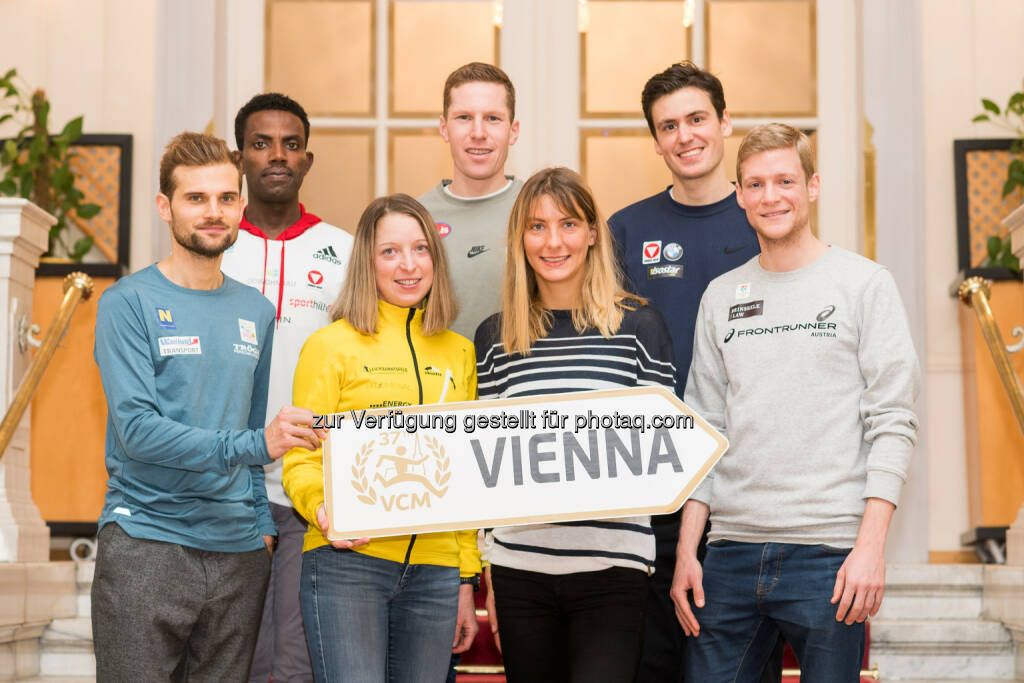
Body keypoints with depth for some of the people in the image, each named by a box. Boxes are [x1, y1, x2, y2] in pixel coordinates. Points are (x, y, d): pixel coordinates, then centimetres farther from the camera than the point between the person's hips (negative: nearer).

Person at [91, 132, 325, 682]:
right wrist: (250, 445, -25)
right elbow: (135, 427, -16)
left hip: (237, 552, 5)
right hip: (145, 543, -5)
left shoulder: (255, 311, 13)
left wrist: (262, 524, 8)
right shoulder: (129, 302, -5)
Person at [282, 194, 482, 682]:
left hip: (435, 569, 4)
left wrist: (467, 578, 14)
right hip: (347, 559, -4)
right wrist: (322, 508, -21)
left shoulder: (459, 353, 14)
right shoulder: (331, 345, 2)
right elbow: (301, 461, 0)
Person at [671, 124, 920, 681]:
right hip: (731, 550, 4)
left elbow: (892, 421, -4)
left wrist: (871, 545, -12)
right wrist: (687, 549, 6)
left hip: (829, 551, -3)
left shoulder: (864, 284, 1)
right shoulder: (721, 296, 13)